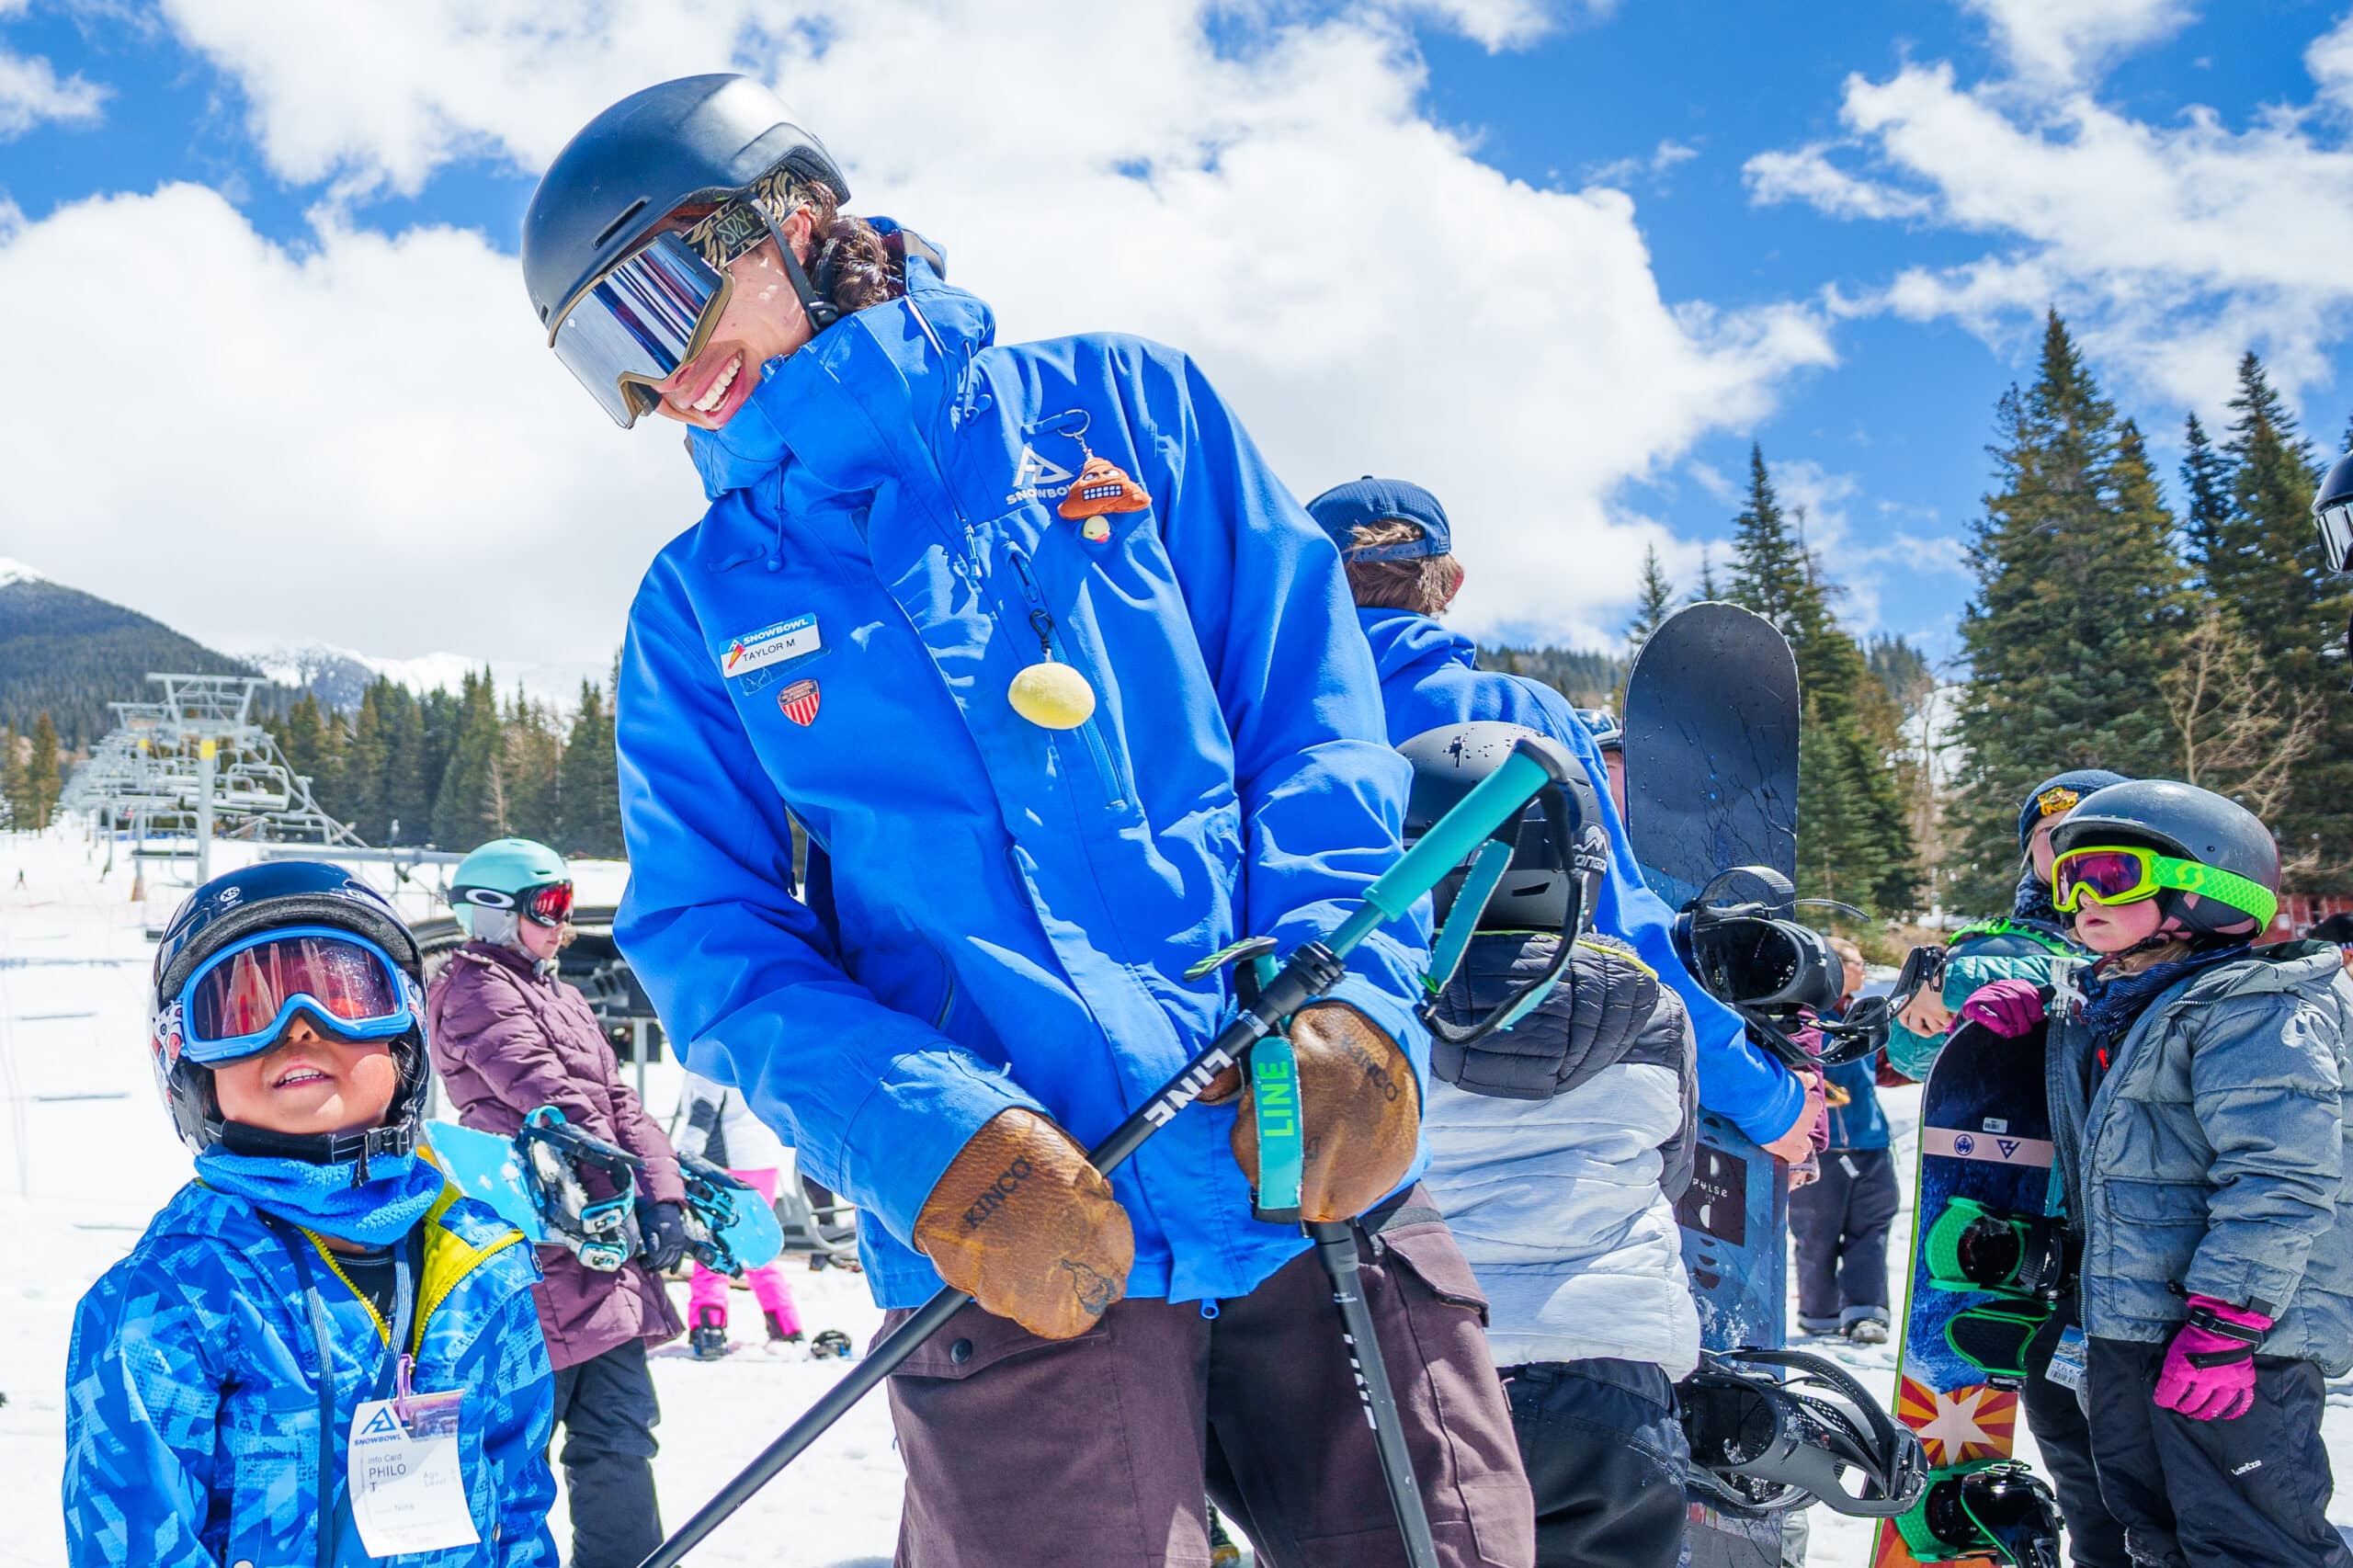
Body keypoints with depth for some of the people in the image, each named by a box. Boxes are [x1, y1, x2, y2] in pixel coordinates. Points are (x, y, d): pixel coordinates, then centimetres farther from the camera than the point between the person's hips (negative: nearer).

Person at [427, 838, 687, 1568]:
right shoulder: (476, 990, -4)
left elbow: (616, 1103, 14)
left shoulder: (562, 1000, 23)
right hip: (541, 1246, -8)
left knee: (619, 1428, 9)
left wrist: (662, 1196, -1)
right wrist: (624, 1192, -18)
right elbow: (550, 1097, -13)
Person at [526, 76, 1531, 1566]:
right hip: (1025, 1256, 0)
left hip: (1328, 1184, 1)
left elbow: (1317, 705, 5)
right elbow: (709, 939, 3)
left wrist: (1348, 1001, -11)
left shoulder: (1122, 406, 9)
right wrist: (934, 1145, -15)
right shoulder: (701, 607, 11)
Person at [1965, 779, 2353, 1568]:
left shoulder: (2251, 1007, -14)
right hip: (2126, 1321, 9)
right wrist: (2028, 1008, 15)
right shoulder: (2102, 1007, 14)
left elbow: (2280, 1183, -22)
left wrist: (2224, 1326, -26)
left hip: (2240, 1335, -9)